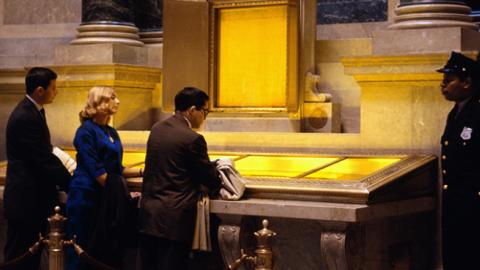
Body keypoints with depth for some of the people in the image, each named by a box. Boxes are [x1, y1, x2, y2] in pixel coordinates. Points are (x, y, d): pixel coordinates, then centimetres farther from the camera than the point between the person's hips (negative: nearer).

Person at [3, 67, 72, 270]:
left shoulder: (31, 111, 11)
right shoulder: (25, 117, -21)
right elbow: (42, 161, -21)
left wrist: (64, 175, 4)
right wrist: (68, 182, -13)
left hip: (33, 199, 10)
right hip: (26, 200, -10)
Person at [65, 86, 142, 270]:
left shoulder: (111, 132, 15)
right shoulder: (86, 131, -9)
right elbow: (96, 170, -15)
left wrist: (143, 171, 6)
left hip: (105, 197, 8)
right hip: (86, 195, -8)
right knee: (81, 249, -4)